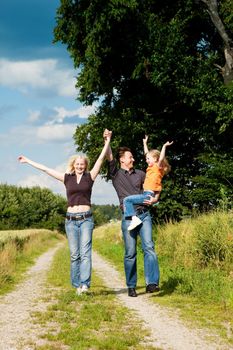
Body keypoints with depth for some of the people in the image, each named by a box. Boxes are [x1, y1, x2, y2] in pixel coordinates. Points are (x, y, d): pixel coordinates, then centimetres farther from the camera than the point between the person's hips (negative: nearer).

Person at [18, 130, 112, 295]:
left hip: (86, 219, -2)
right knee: (74, 254, 3)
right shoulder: (67, 178, 9)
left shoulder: (89, 176, 5)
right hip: (71, 219, 2)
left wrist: (108, 141, -8)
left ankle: (85, 284, -18)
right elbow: (45, 169, 14)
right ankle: (77, 285, 6)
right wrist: (28, 161, 19)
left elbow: (101, 159, -1)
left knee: (85, 252, -11)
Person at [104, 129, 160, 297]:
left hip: (144, 214, 2)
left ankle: (152, 283, -19)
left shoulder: (140, 174, 17)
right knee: (130, 253, 0)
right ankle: (131, 287, 8)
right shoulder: (116, 174, 10)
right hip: (128, 217, -2)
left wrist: (154, 199, -3)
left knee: (149, 247, -13)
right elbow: (110, 158, -5)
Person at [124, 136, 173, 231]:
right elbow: (147, 154, 31)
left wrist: (164, 146, -29)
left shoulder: (158, 167, -6)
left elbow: (161, 159, -28)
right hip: (146, 194, 10)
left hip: (149, 195, -10)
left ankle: (134, 218, -31)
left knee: (127, 200, -24)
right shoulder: (151, 167, 18)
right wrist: (145, 143, 35)